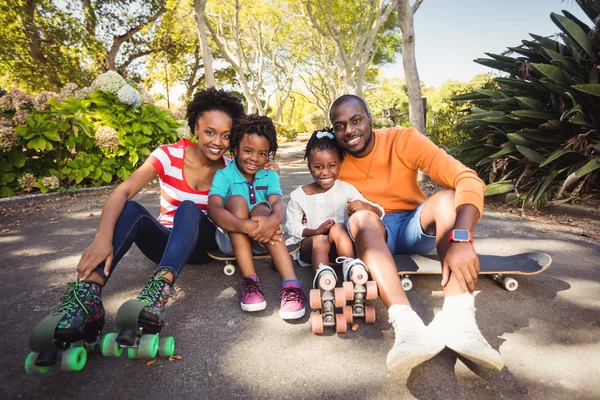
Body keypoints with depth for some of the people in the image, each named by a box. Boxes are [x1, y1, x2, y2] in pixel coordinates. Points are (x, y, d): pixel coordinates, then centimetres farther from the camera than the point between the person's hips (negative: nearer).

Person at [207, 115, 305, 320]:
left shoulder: (270, 176, 0)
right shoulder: (224, 175, -8)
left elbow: (278, 204, -19)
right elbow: (213, 209, -26)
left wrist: (273, 221, -45)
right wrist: (247, 226, -44)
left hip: (262, 240, 2)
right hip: (232, 238, -1)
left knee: (261, 208, -28)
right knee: (236, 201, -26)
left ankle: (291, 285, -41)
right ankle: (249, 280, -34)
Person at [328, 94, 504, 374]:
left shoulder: (403, 140, -14)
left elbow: (468, 180, -25)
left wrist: (460, 239, -41)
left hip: (415, 227, 0)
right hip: (373, 234, 1)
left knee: (447, 199, -28)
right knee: (360, 217, -31)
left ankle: (458, 319, -45)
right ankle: (407, 325, -50)